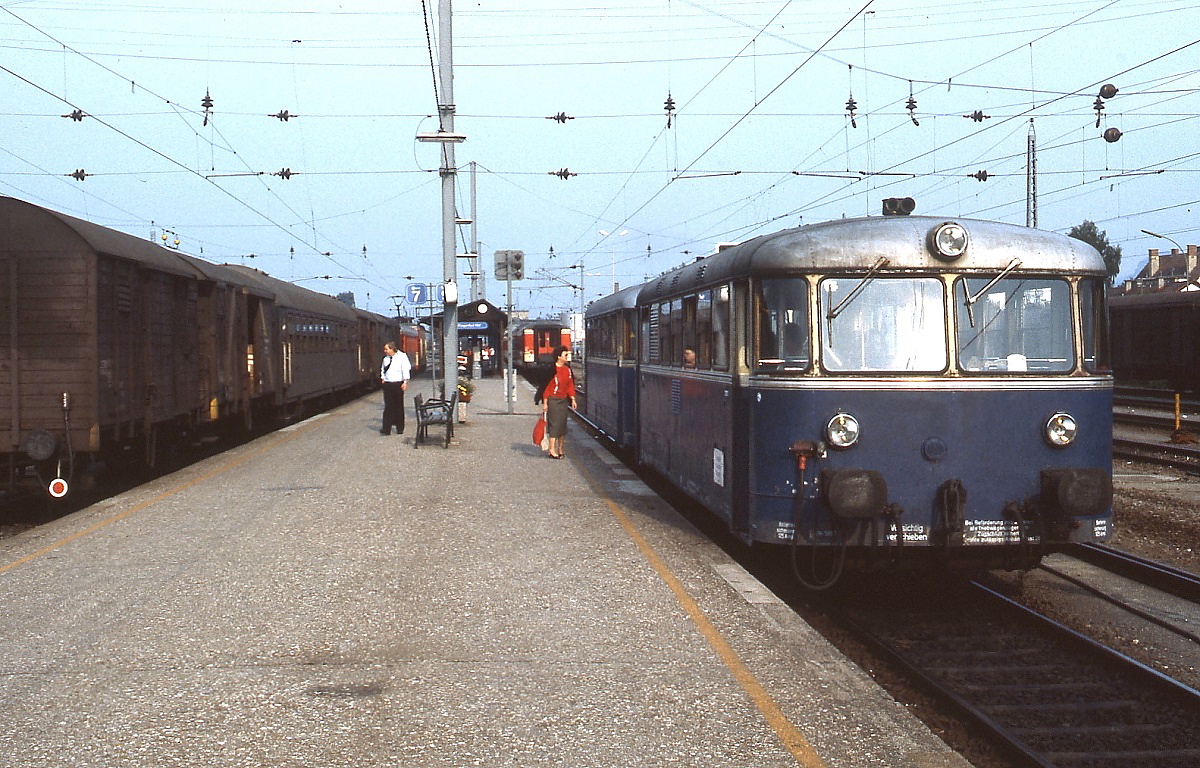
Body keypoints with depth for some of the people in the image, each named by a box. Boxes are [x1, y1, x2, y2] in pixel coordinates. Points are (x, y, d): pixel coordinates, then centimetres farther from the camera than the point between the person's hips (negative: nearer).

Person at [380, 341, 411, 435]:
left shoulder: (401, 357, -5)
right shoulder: (386, 359, 13)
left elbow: (405, 370, -10)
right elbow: (383, 370, 24)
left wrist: (405, 382, -15)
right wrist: (383, 379, 12)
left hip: (398, 385, -4)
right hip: (387, 384, 4)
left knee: (399, 406, 5)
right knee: (388, 406, -1)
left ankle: (400, 428, 14)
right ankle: (386, 429, -3)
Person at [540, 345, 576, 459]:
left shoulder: (567, 369, 8)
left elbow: (570, 385, 15)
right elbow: (546, 386, -12)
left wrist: (572, 399, 8)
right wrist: (545, 403, -13)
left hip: (563, 400, 7)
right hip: (553, 400, -7)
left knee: (563, 424, 9)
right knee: (554, 423, -7)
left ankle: (560, 449, 18)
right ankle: (552, 450, -5)